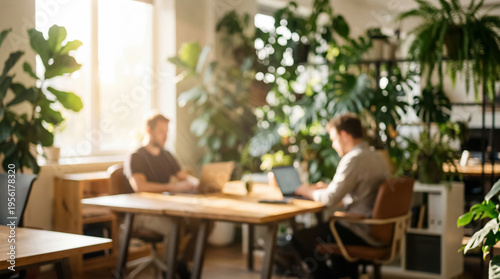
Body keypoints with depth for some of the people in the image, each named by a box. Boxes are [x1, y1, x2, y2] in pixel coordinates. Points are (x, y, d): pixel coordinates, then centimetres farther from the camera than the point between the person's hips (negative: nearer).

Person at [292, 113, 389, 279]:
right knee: (326, 226, 33)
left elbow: (331, 199, -19)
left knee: (300, 238, -5)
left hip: (362, 233, -10)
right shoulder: (377, 158, 10)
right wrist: (328, 188, 19)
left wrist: (309, 192, 0)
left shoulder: (353, 159, -18)